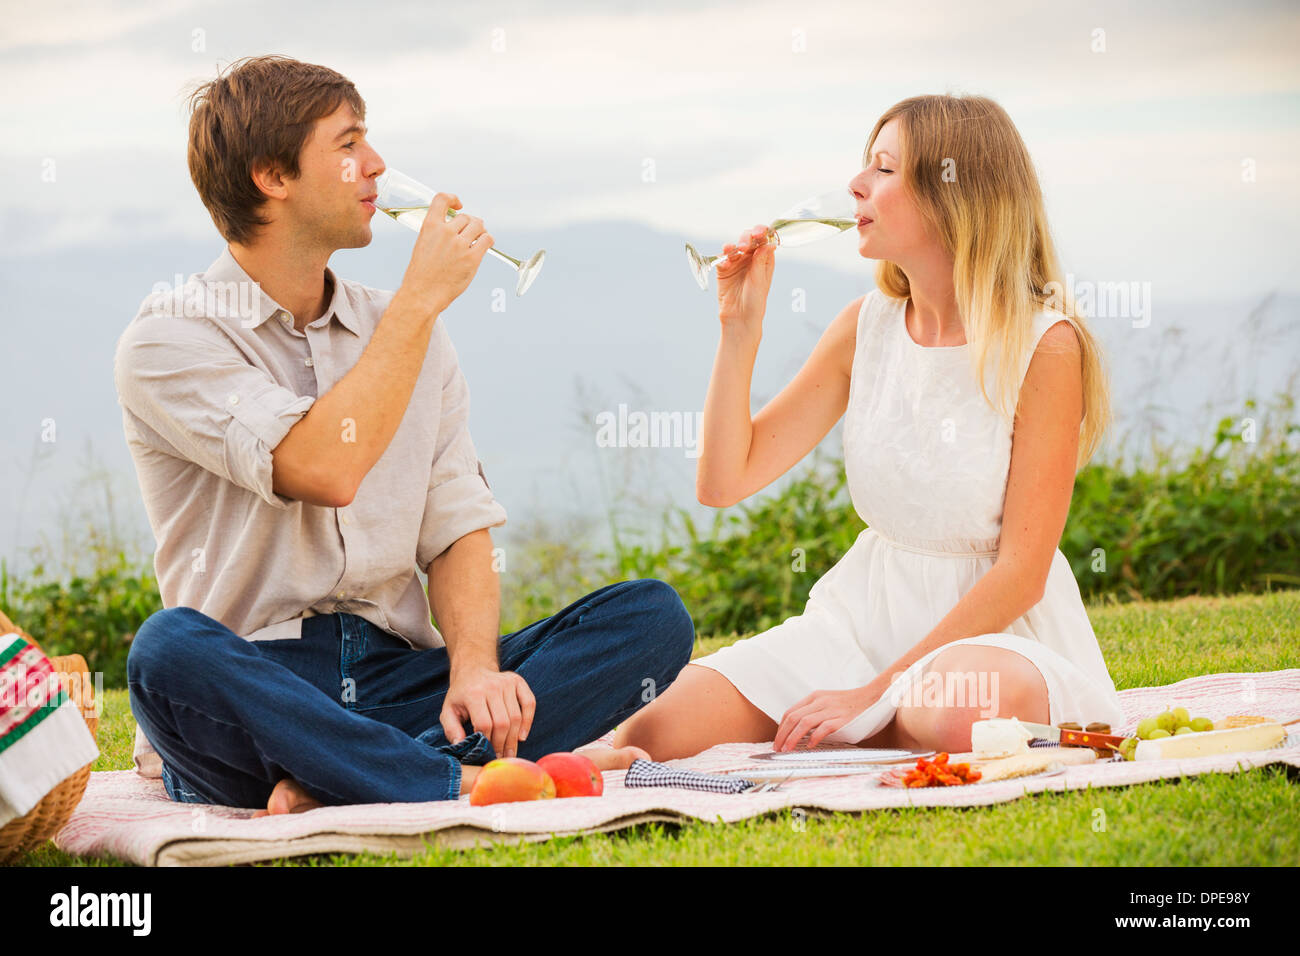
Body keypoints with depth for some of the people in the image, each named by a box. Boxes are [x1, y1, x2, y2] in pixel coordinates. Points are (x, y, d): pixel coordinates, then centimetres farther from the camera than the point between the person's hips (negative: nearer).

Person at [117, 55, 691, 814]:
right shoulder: (168, 340, -2)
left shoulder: (404, 328, 16)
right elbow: (324, 469, -19)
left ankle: (333, 783, -30)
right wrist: (423, 297, -9)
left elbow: (458, 525, 9)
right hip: (254, 688, -5)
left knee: (654, 614, -15)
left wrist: (474, 666, -12)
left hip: (398, 679, 5)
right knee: (170, 649, -39)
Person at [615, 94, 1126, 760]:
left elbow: (1020, 573, -16)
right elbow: (724, 482, 3)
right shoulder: (867, 327, 2)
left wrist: (877, 692, -20)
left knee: (961, 712, -41)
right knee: (660, 731, -20)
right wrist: (740, 326, -7)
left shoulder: (1044, 347, -13)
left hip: (993, 628, -3)